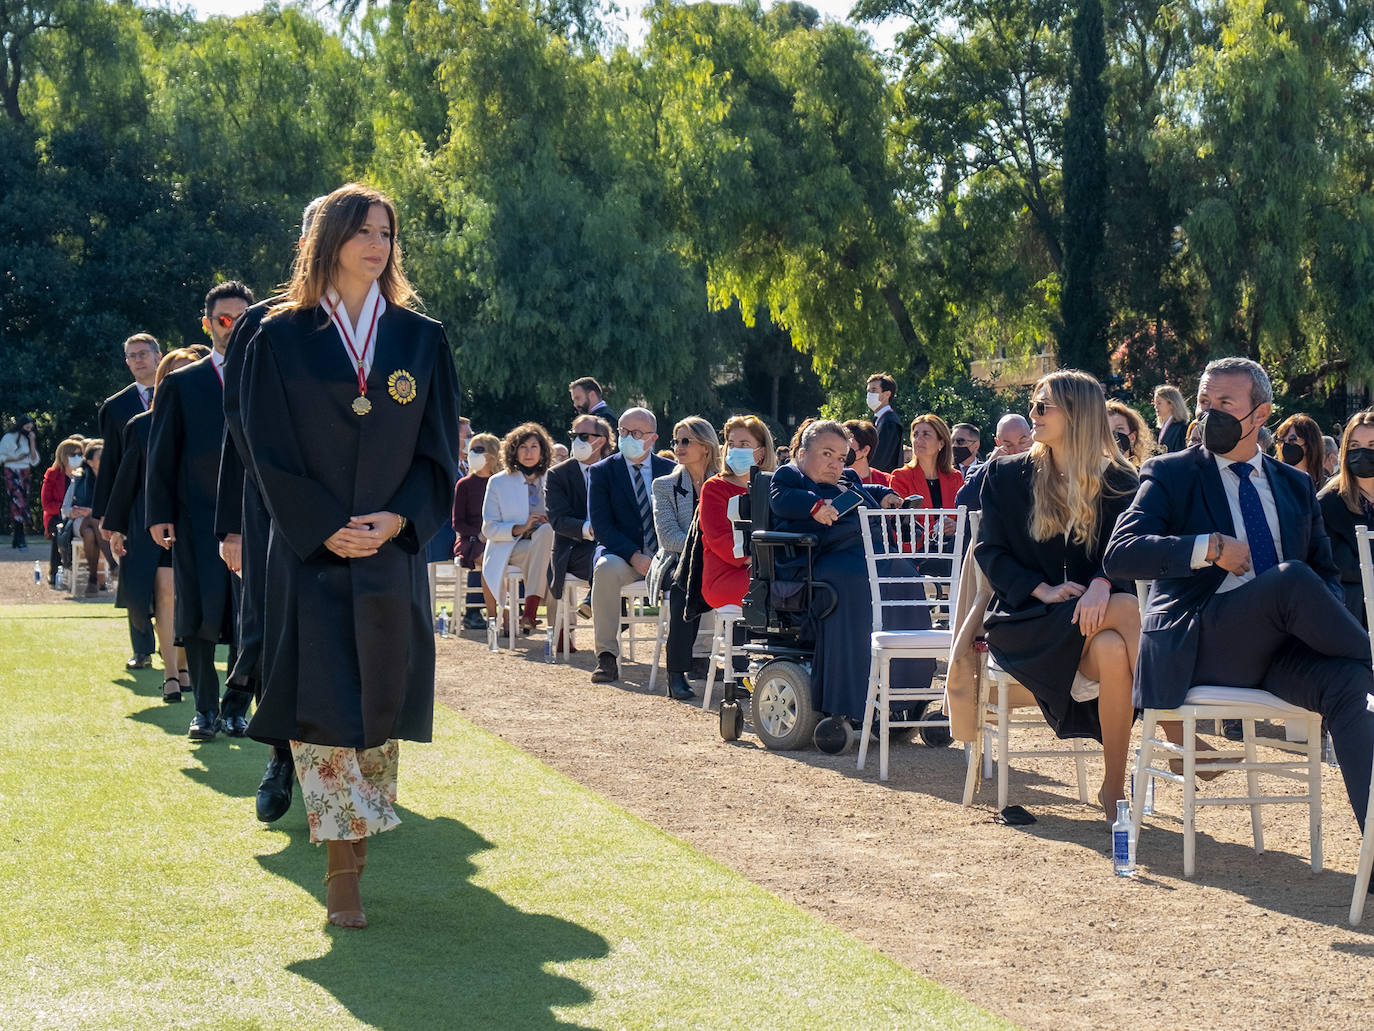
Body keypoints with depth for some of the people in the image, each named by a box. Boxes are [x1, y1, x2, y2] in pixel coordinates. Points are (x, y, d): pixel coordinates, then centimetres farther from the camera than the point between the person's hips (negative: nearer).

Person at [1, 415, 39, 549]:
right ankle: (20, 540, -22)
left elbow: (34, 461, 9)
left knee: (23, 504, 1)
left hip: (25, 475, 6)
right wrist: (15, 459, -14)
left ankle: (15, 540, 5)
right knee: (18, 504, -17)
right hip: (12, 474, -5)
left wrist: (32, 442, 0)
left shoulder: (28, 439, 15)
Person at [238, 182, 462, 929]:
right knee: (321, 705, -6)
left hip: (393, 550, 2)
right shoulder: (282, 340, 1)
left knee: (379, 700, 4)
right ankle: (342, 868, 0)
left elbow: (440, 446, 5)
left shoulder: (421, 340, 6)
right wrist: (325, 529, -12)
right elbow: (269, 449, -2)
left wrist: (399, 519, -10)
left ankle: (355, 842, 17)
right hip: (310, 552, -2)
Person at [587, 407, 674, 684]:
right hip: (621, 552, -1)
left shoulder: (670, 471, 10)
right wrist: (634, 556, -18)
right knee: (606, 568, -36)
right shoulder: (602, 471, 5)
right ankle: (607, 658, -33)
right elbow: (601, 526, -4)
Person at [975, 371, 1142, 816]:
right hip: (1024, 617, -1)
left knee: (1113, 651, -36)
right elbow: (989, 551, 5)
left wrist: (1101, 584, -25)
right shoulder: (1006, 476, 11)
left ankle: (1114, 787, -24)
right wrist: (1044, 590, -13)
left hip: (1093, 609, 2)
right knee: (1124, 608, -32)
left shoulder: (1119, 483, 9)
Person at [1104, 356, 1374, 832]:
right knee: (1292, 579, -32)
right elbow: (1119, 555, -6)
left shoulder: (1295, 486, 21)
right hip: (1196, 647, -4)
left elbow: (1327, 573, 23)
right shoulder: (1170, 475, 8)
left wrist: (1331, 619, -2)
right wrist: (1211, 547, -16)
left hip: (1279, 650, 4)